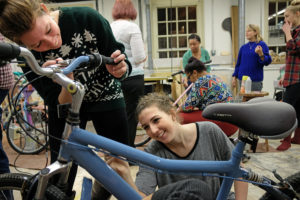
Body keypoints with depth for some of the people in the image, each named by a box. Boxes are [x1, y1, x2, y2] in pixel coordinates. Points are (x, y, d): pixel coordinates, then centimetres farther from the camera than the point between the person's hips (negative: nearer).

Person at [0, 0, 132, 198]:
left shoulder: (87, 18, -26)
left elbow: (121, 63, -16)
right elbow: (61, 106, -22)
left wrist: (119, 70, -39)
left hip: (106, 97, 0)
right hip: (63, 103, 0)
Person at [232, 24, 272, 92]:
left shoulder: (262, 45, -2)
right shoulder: (243, 47, 10)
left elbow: (267, 61, -8)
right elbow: (238, 63, 15)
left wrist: (261, 54, -26)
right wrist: (234, 77, 10)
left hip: (256, 80, -4)